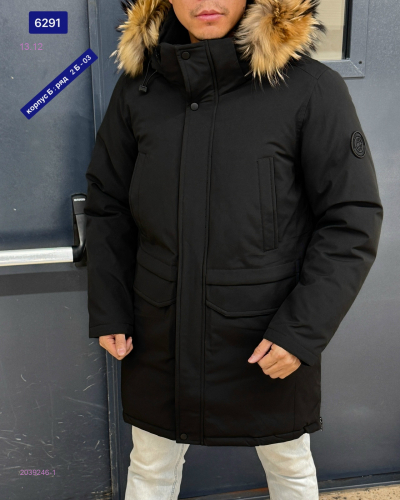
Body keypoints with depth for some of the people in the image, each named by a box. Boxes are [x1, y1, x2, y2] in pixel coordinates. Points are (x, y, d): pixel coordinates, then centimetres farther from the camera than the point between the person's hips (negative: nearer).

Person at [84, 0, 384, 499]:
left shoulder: (312, 88, -13)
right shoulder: (138, 87, -2)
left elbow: (352, 220, -9)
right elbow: (106, 206, 7)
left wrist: (302, 329, -15)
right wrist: (107, 310, 4)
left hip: (270, 345, -2)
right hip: (159, 341, 3)